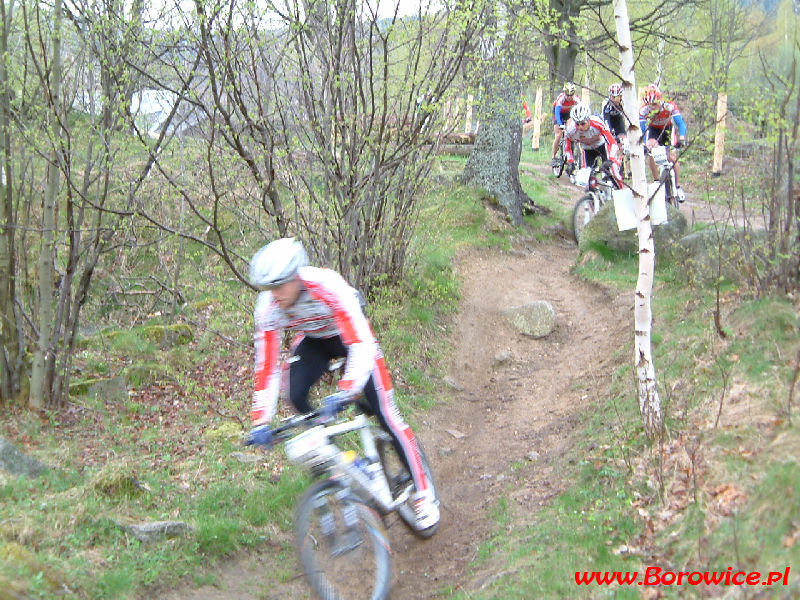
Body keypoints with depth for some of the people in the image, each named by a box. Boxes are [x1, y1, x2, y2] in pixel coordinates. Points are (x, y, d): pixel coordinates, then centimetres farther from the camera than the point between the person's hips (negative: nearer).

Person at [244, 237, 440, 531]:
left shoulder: (329, 287, -40)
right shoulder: (268, 307, -27)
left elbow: (361, 347, -45)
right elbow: (266, 366, -22)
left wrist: (345, 393, -58)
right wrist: (261, 421, -29)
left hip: (349, 337, -4)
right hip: (313, 341, 4)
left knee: (385, 414, -10)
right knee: (295, 395, -26)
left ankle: (424, 495, 2)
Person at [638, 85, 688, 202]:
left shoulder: (670, 107, -35)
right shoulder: (644, 110, -31)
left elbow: (681, 123, -36)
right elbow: (641, 130, -28)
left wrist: (681, 139, -51)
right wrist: (643, 145, -41)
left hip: (667, 128, -1)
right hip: (653, 129, 1)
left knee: (672, 156, -13)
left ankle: (678, 186, 1)